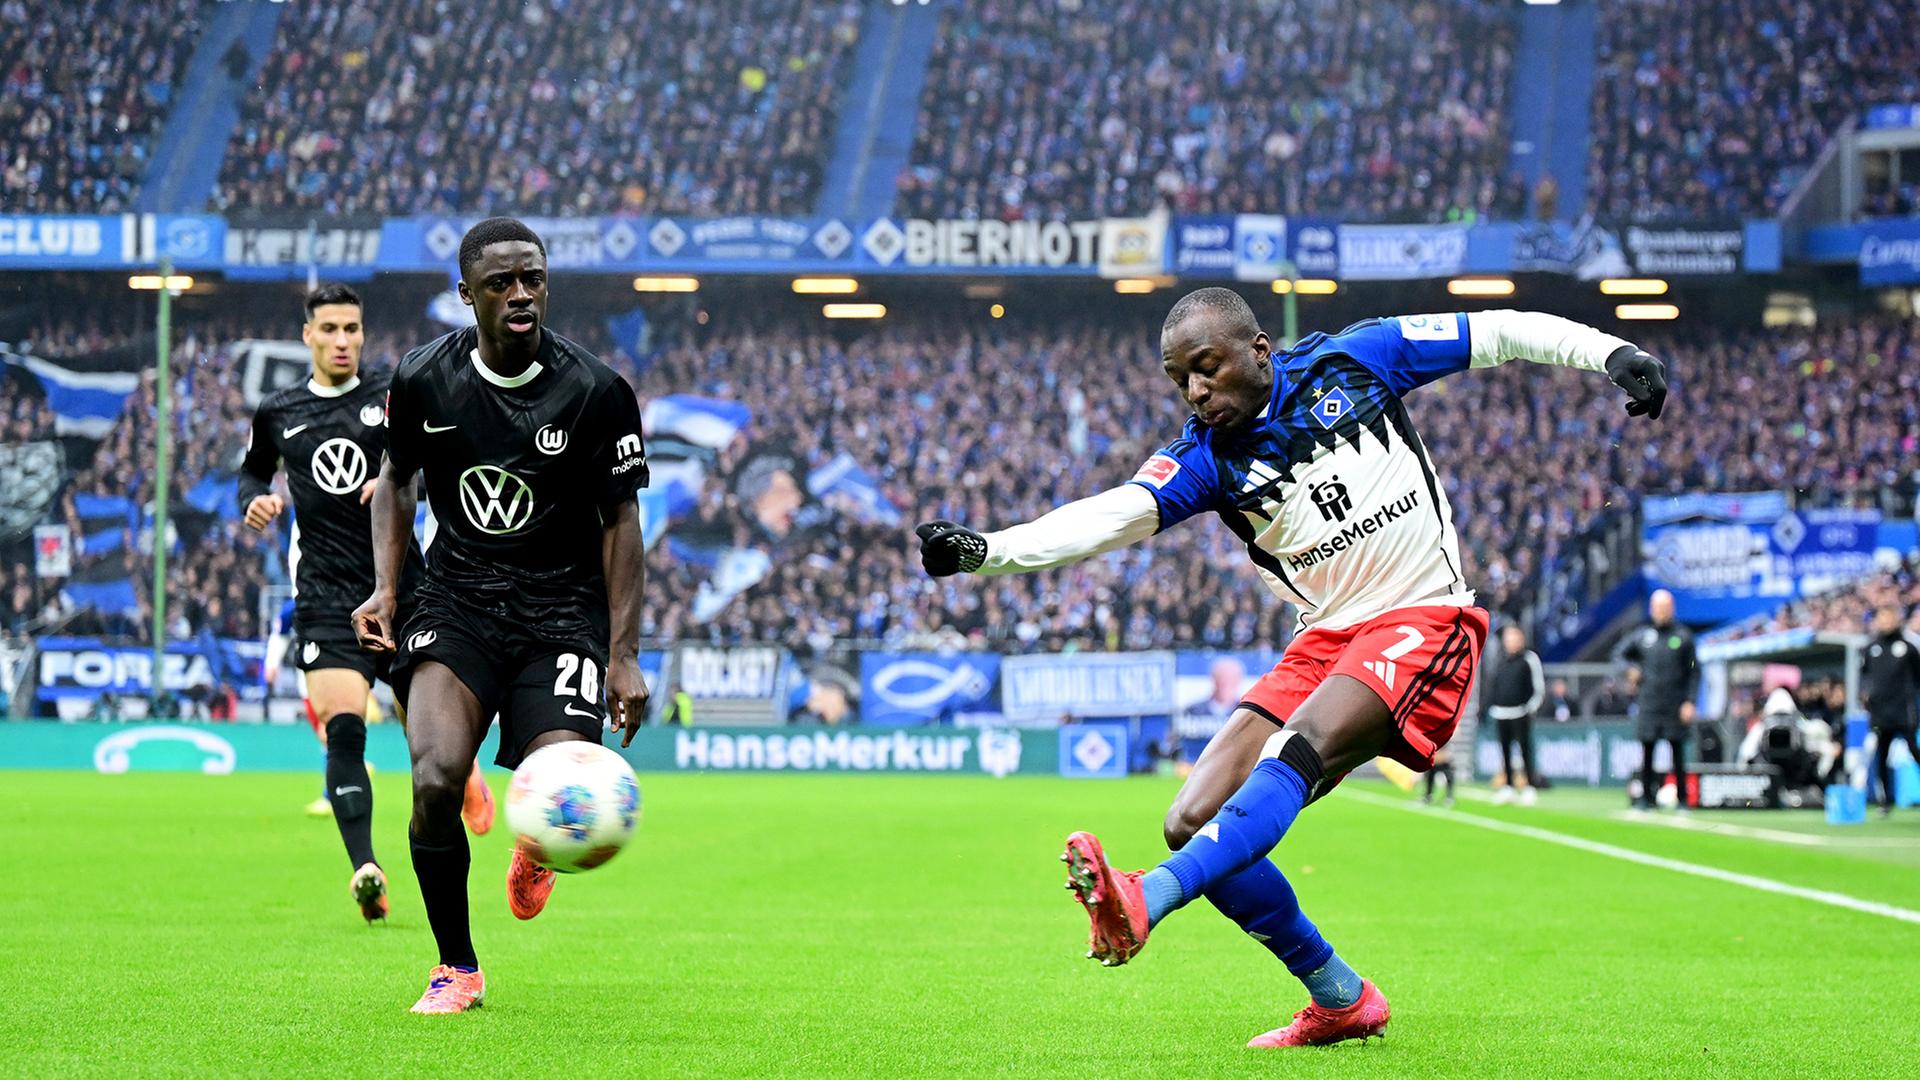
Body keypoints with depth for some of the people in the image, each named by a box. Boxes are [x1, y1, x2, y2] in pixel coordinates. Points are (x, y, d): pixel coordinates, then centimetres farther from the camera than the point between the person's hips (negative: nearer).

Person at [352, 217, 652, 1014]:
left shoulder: (596, 392, -9)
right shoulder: (423, 380, -4)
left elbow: (620, 520, -2)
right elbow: (397, 475, 15)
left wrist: (623, 654, -8)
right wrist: (385, 586, 2)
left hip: (563, 611, -1)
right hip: (456, 603, 1)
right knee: (435, 780, -23)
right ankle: (456, 969, 0)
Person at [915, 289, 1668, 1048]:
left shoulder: (1354, 361, -2)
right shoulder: (1205, 457, 0)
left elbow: (1497, 334, 6)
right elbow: (1108, 518, -15)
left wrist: (1612, 353, -4)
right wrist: (982, 552, -30)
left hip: (1422, 621, -5)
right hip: (1326, 638, 5)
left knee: (1297, 749, -32)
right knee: (1193, 823, -7)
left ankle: (1143, 901, -51)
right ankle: (1340, 1001, 4)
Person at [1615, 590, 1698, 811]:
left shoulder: (1683, 636, 3)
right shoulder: (1641, 635, 8)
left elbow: (1694, 671, 4)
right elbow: (1619, 653, 22)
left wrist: (1689, 701, -4)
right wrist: (1632, 668, 2)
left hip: (1675, 707, -2)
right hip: (1648, 705, 2)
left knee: (1678, 754, -2)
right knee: (1647, 752, 2)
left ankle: (1682, 800, 3)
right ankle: (1645, 798, 8)